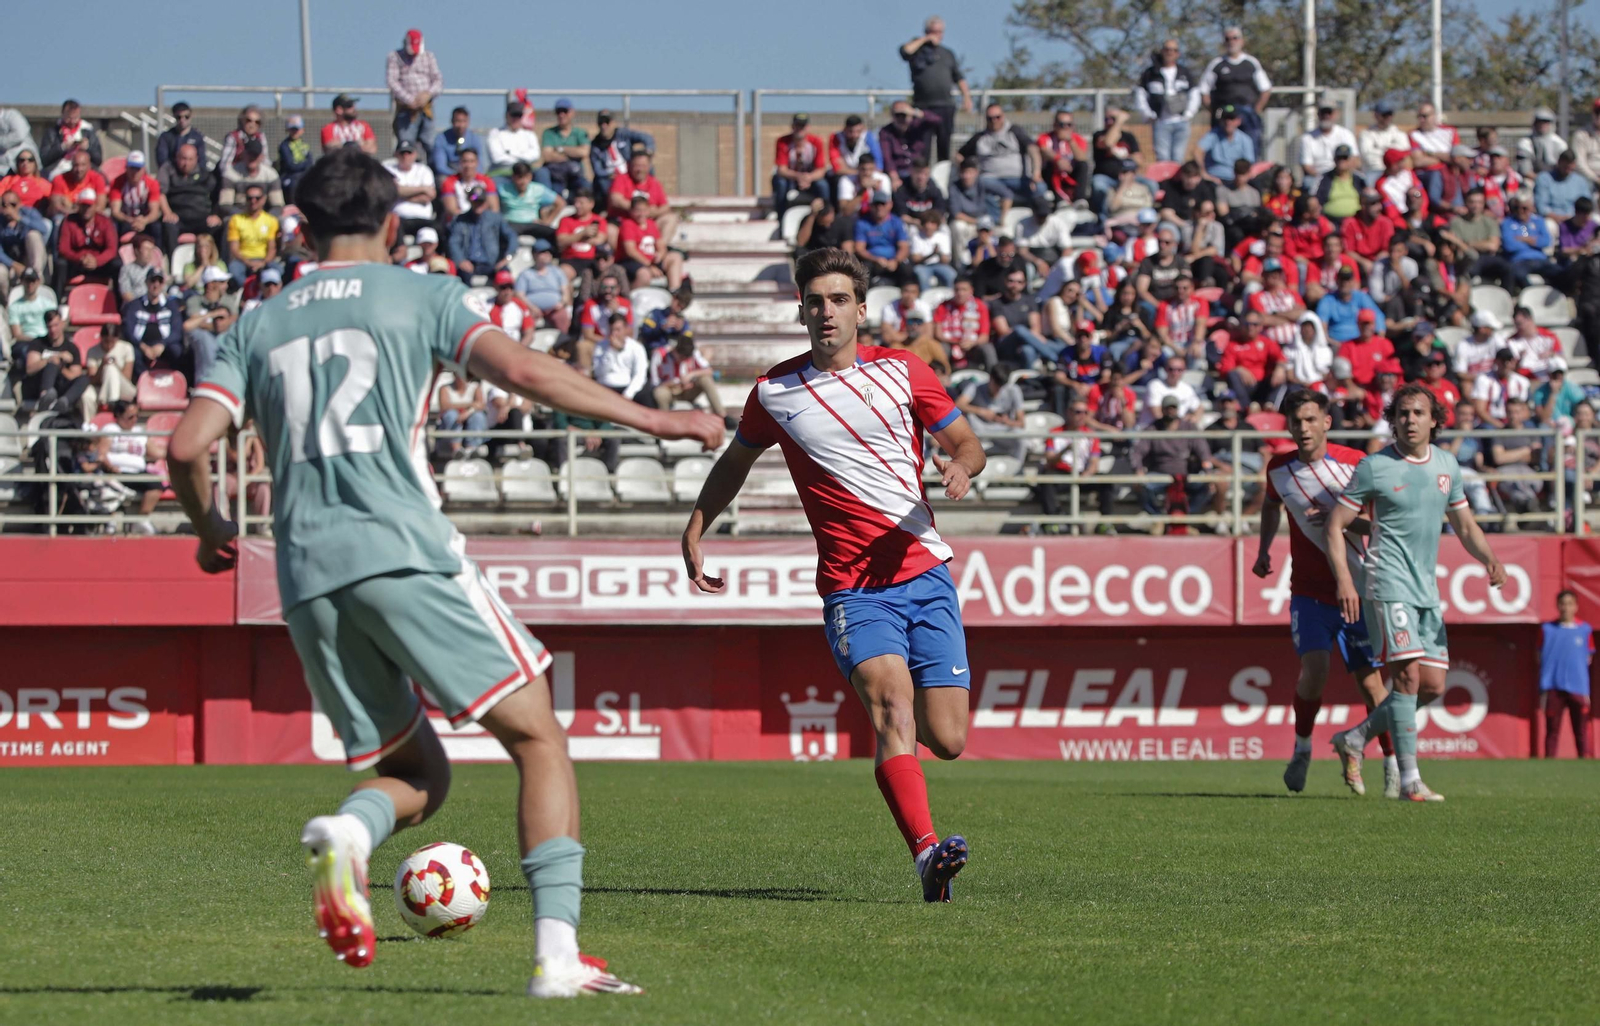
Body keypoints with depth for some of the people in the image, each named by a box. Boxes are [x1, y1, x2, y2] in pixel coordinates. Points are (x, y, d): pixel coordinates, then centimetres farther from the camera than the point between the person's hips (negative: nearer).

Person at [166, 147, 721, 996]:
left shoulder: (257, 328, 18)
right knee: (537, 737, 3)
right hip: (406, 553, -4)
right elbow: (518, 370, -7)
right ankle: (557, 955, -12)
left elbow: (187, 446, 6)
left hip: (307, 576, 5)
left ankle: (346, 832, -20)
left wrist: (209, 530, 25)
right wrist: (646, 419, -3)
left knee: (417, 775, 17)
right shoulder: (416, 297, 8)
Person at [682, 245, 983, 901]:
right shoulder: (775, 392, 6)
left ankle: (886, 717, 37)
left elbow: (966, 441, 14)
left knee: (946, 740, -1)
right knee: (893, 701, -28)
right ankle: (926, 851, -42)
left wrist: (961, 466, -9)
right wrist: (695, 530, 19)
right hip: (852, 587, -2)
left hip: (925, 572, 2)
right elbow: (736, 461, 25)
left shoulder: (901, 372, 6)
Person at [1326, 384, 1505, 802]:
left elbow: (1465, 525, 20)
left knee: (1433, 686, 4)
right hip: (1389, 585, -6)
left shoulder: (1447, 465, 10)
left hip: (1427, 590, 6)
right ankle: (1409, 780, -14)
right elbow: (1334, 527, -5)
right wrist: (1344, 580, -18)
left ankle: (1355, 739, 22)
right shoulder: (1374, 467, -7)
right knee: (1407, 676, -16)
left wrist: (1491, 560, 1)